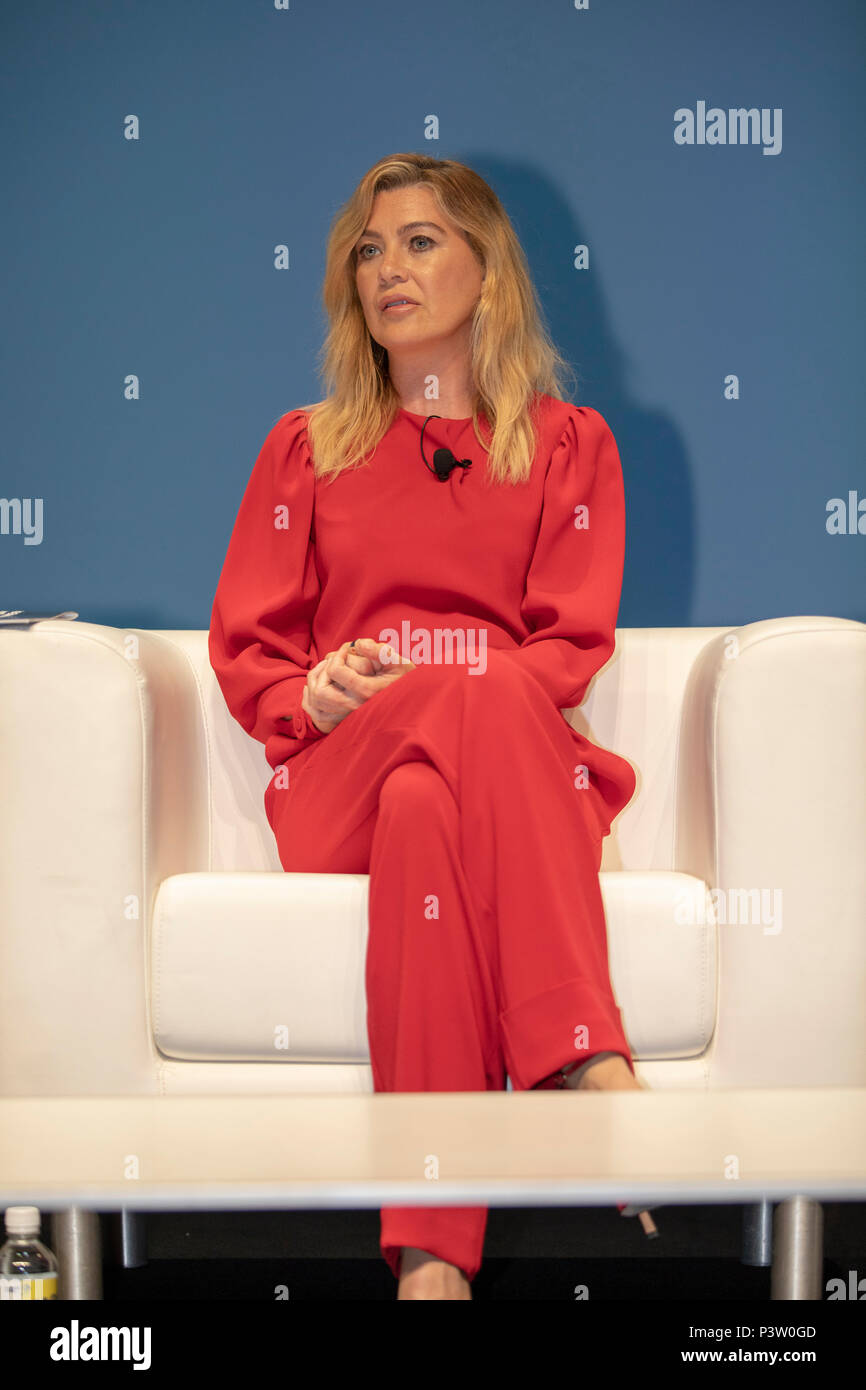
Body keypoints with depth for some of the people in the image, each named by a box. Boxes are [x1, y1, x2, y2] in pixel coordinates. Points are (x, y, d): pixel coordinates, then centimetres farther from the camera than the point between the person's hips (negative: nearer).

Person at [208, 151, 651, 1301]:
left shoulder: (568, 443, 18)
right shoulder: (307, 446, 22)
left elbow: (572, 647, 5)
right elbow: (246, 647, 15)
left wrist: (402, 688, -13)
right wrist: (313, 696, -11)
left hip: (522, 772, 0)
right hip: (336, 786, 0)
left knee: (427, 810, -40)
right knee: (487, 698, -38)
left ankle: (435, 1253, -50)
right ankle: (595, 1072, -47)